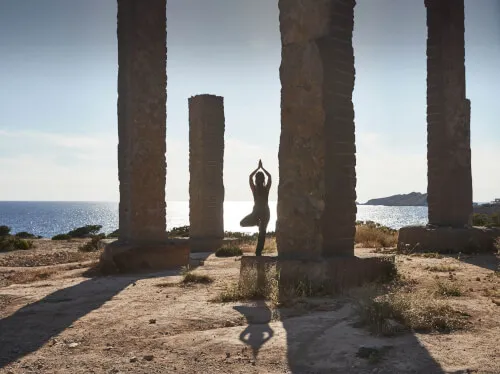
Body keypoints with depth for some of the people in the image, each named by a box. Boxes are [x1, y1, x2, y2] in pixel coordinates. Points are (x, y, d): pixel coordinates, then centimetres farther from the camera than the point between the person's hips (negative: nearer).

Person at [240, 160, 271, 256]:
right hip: (265, 212, 1)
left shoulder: (254, 189, -5)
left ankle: (256, 222, -3)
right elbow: (269, 176, 11)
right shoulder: (267, 188, -4)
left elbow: (250, 176, 10)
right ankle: (258, 252, 4)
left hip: (256, 212, -1)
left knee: (243, 223, 21)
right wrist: (262, 168, 14)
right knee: (262, 233, 7)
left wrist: (258, 168, 14)